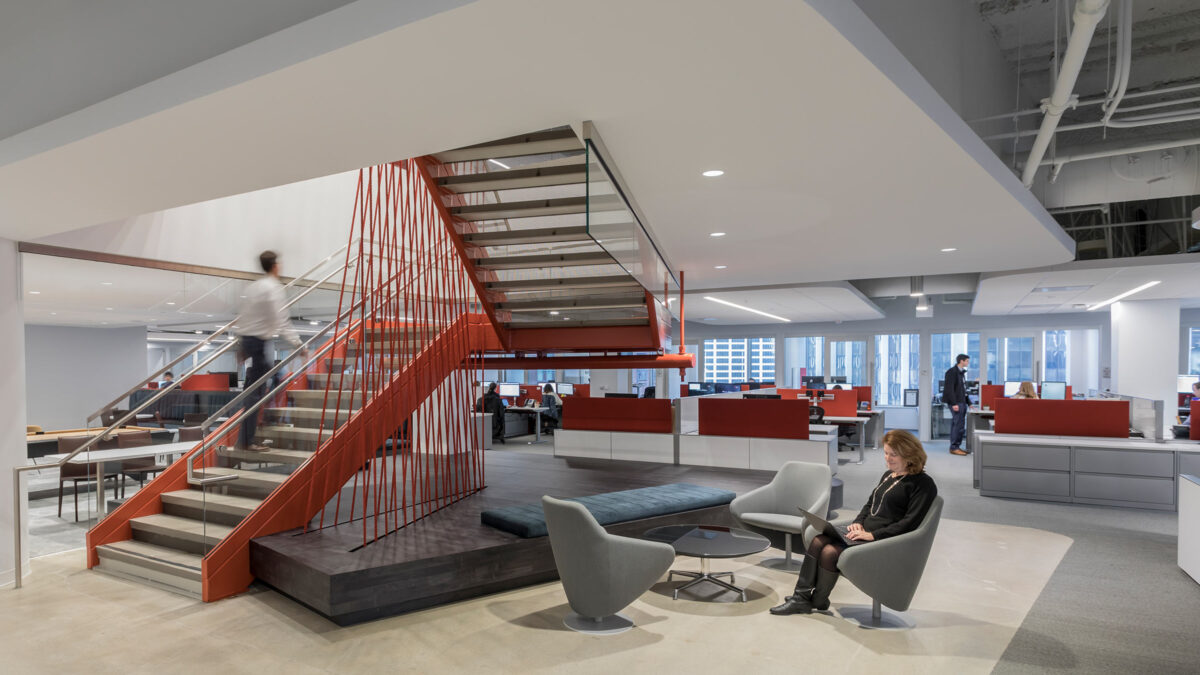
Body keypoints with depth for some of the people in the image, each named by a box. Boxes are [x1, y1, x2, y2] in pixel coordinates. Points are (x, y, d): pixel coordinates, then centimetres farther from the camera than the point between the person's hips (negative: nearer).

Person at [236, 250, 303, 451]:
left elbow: (243, 316, 18)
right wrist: (296, 343, -19)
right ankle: (246, 440, -1)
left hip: (246, 338, 9)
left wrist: (241, 345, 26)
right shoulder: (274, 288, -13)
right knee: (256, 391, -5)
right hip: (259, 340, -9)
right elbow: (280, 320, -20)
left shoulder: (253, 286, 13)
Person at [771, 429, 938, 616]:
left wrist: (873, 535, -19)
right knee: (818, 541, -14)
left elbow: (910, 523, -15)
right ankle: (801, 597, -11)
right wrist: (858, 522, 5)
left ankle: (818, 602, -2)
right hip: (865, 532, 8)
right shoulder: (888, 475, 19)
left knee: (830, 552, -24)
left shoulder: (923, 484, -8)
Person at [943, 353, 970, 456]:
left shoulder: (962, 372, 17)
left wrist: (968, 402, 19)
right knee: (958, 424, -9)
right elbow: (949, 389, -17)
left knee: (960, 425, 9)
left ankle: (956, 446, 15)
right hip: (956, 403, -9)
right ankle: (954, 448, -4)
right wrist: (954, 404, -21)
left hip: (962, 402, 9)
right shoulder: (952, 372, -11)